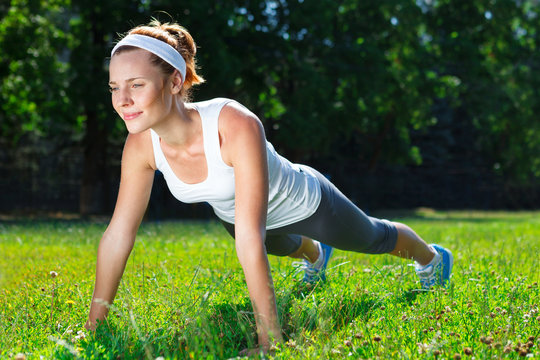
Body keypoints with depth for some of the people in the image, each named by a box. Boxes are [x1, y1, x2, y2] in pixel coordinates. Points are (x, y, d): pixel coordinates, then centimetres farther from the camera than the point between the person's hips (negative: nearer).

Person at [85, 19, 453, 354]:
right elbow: (118, 233, -23)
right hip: (233, 213, 5)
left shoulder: (237, 126, -47)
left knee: (374, 238, 26)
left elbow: (249, 240, -49)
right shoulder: (141, 144, -31)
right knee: (282, 246, 39)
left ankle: (432, 257, 60)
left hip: (304, 203, -4)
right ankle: (314, 254, 77)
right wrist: (93, 325, -20)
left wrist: (271, 340, -47)